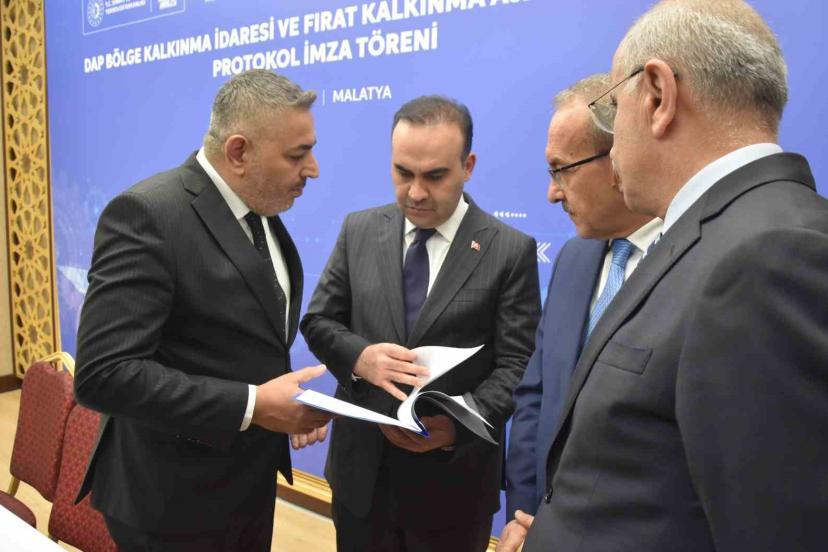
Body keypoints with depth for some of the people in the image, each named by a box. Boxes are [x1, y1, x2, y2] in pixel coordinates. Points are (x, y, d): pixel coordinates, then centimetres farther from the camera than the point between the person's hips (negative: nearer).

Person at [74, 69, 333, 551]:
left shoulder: (262, 213, 4)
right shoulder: (147, 215, -21)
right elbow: (103, 374, -26)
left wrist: (287, 400, -4)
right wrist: (251, 406, -27)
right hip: (175, 502, -7)